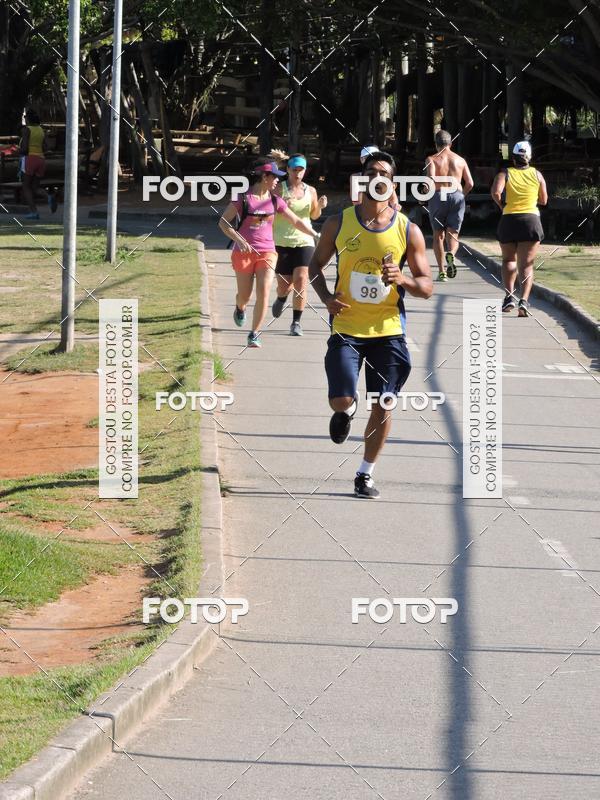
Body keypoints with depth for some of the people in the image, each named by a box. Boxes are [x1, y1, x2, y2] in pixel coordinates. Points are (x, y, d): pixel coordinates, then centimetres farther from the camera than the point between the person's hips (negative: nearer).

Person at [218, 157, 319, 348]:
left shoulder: (275, 201, 5)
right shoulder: (243, 198, -8)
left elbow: (296, 221, 13)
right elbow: (223, 222, -7)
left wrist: (315, 235, 8)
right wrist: (238, 239, -21)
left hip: (267, 252, 3)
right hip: (244, 252, -3)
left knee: (264, 293, -14)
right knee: (245, 295, 7)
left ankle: (254, 334, -6)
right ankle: (240, 308, 45)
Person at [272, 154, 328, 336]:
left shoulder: (310, 191, 8)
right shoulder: (279, 189, -1)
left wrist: (320, 206, -2)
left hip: (304, 241, 1)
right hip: (282, 242, -1)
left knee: (301, 280, -15)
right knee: (284, 285, 4)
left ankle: (296, 322, -9)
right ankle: (281, 300, 42)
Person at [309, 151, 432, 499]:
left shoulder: (408, 231, -2)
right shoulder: (339, 223, -1)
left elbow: (427, 287, 1)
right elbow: (316, 264, 12)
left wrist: (403, 279, -21)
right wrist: (326, 297, -7)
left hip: (389, 330, 1)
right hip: (347, 328, -1)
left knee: (383, 406, 3)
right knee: (340, 400, -14)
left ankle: (366, 474, 21)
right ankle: (347, 410, 25)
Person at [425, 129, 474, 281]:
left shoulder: (432, 159, 2)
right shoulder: (460, 160, 12)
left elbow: (431, 179, -14)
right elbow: (470, 183, 6)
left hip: (438, 197, -2)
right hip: (457, 196, 2)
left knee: (438, 235, 10)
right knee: (453, 234, 5)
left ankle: (441, 271, 5)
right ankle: (451, 253, -29)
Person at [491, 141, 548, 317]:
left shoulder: (505, 173, 2)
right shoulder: (537, 174, 7)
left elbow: (496, 192, -16)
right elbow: (543, 200, 13)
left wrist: (501, 205, 1)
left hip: (508, 220, 0)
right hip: (531, 220, 0)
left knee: (509, 260, 19)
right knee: (526, 264, -1)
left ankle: (509, 295, 3)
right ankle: (524, 300, -20)